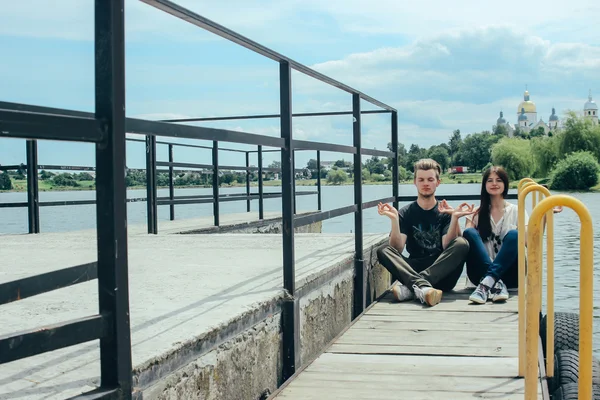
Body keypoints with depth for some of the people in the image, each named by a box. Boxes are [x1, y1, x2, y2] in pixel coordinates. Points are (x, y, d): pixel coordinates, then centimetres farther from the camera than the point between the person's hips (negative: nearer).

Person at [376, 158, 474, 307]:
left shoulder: (445, 212, 7)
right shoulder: (406, 213, 8)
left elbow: (447, 247, -8)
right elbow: (397, 249, -5)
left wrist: (455, 218, -22)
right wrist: (394, 219, -19)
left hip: (441, 274, 0)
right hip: (412, 270, 0)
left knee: (462, 243, -26)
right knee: (383, 250, -23)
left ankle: (411, 286, -37)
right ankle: (423, 286, -46)